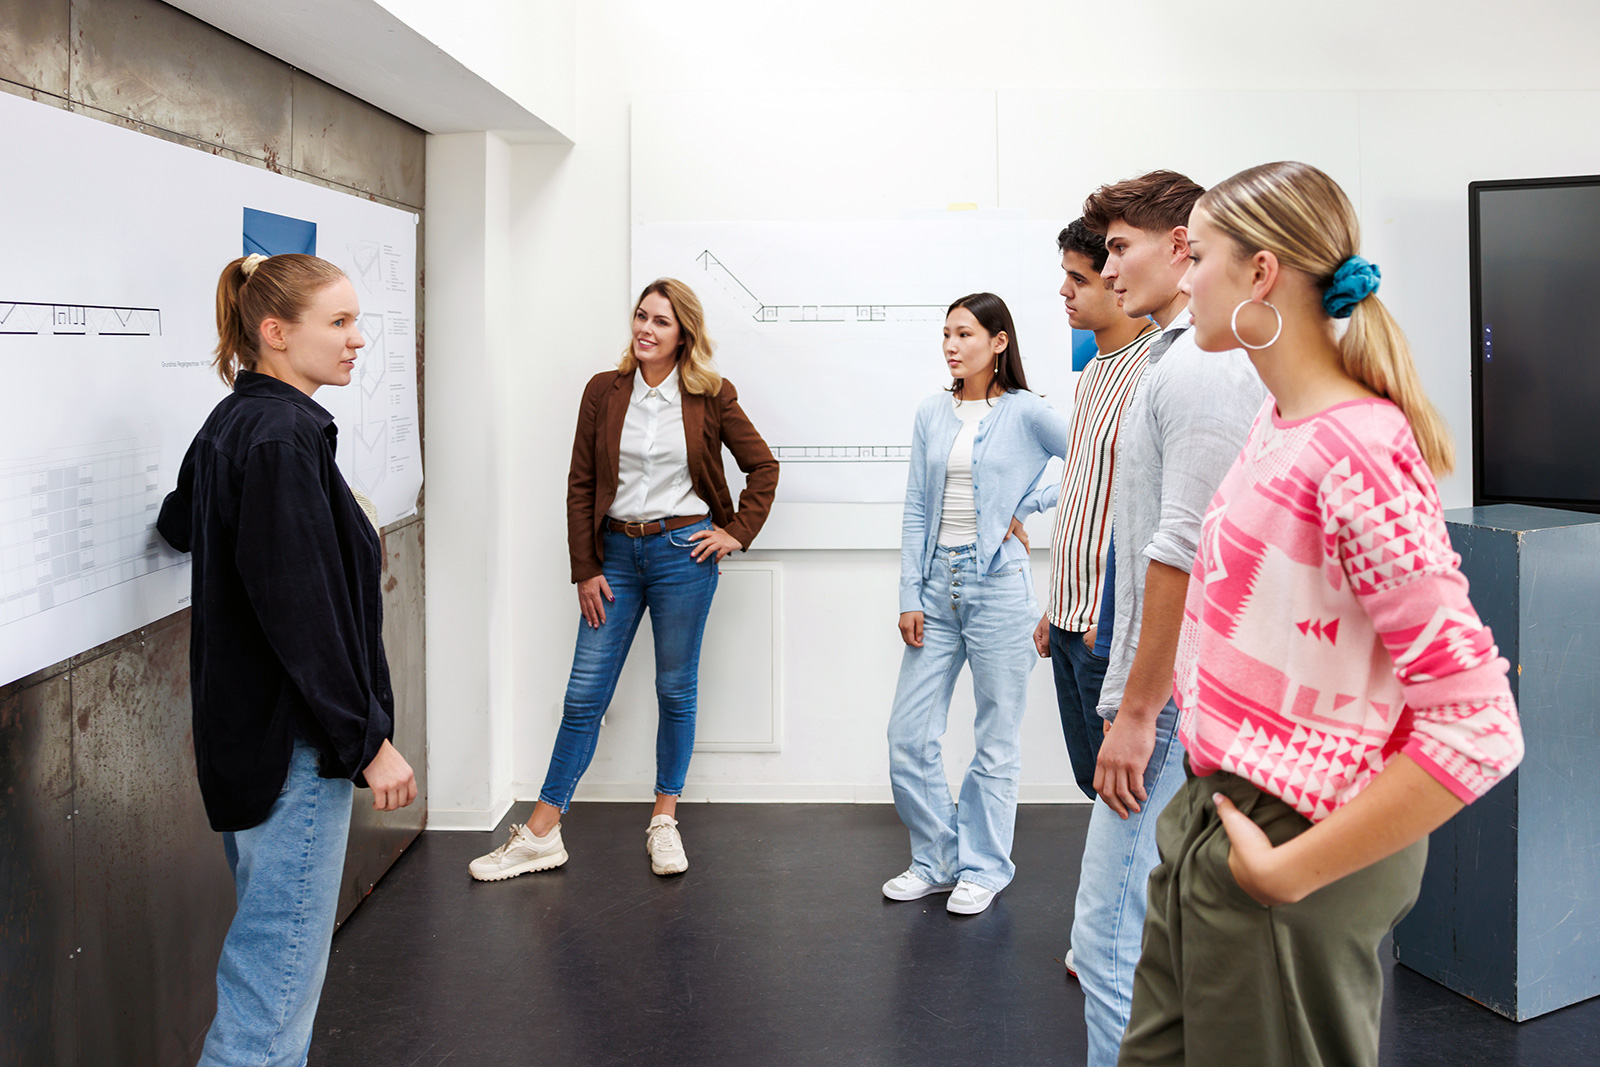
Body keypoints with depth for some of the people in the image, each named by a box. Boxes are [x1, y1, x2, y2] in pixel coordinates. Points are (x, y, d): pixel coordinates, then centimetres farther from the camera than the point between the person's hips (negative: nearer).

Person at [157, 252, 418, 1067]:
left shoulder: (230, 424, 10)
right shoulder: (284, 435, -19)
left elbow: (177, 523, 30)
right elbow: (303, 612, -24)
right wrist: (369, 739, -19)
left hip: (243, 725, 10)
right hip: (293, 739, -10)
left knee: (273, 945, 21)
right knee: (282, 955, -2)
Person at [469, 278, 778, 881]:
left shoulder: (710, 396, -1)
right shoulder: (604, 391, 3)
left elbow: (762, 466, 8)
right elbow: (581, 486, 4)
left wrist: (738, 532, 0)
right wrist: (585, 570, 0)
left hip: (683, 551, -1)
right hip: (615, 552, 2)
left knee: (676, 689, 8)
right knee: (584, 693, 2)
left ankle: (664, 820, 24)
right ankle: (541, 835, 9)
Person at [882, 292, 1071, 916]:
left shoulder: (1026, 414, -4)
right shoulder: (932, 415, 8)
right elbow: (916, 512, 8)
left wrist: (1027, 506, -6)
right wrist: (910, 597, 2)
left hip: (998, 583, -4)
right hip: (938, 584, 5)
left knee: (996, 741, 5)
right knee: (908, 735, 4)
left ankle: (984, 869, 21)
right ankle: (937, 861, 22)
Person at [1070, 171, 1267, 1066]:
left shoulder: (1196, 367, -15)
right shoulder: (1204, 359, 18)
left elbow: (1184, 550, -22)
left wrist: (1138, 711, -20)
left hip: (1175, 702, -11)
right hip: (1197, 695, 11)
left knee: (1113, 936, -6)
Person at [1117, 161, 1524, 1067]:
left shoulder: (1359, 453, -22)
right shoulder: (1281, 423, 6)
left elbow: (1478, 728, -26)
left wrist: (1290, 868, -20)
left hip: (1287, 840, -8)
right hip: (1213, 812, 9)